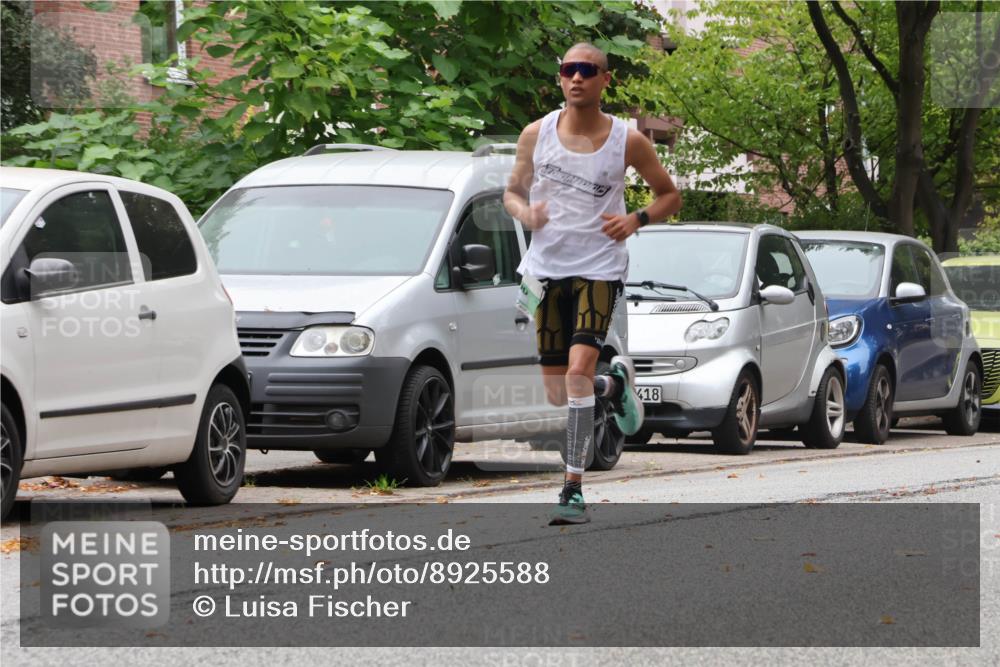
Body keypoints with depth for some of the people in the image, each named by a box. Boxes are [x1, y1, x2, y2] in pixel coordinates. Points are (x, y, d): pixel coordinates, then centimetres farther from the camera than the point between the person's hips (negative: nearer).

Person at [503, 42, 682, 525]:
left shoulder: (627, 141, -3)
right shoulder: (536, 135, 2)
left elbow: (670, 196, 8)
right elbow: (513, 192, 13)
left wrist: (636, 219, -11)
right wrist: (526, 213, -10)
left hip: (599, 268, -3)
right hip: (546, 267, 3)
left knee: (579, 369, -22)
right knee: (557, 393, 6)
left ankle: (574, 488, -16)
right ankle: (614, 383, 42)